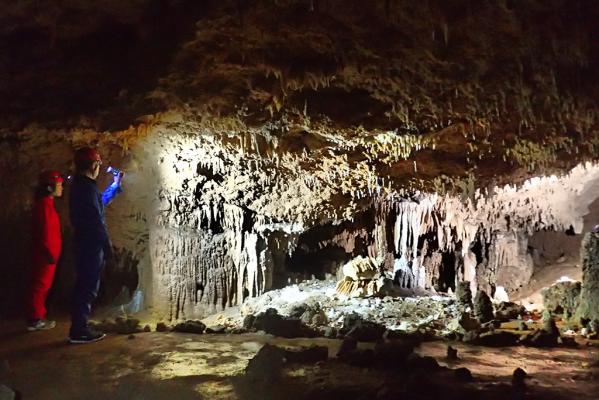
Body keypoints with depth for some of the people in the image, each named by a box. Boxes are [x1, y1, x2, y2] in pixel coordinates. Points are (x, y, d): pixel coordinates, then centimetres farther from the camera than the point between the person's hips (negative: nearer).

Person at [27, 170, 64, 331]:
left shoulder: (46, 204, 14)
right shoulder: (44, 205, -16)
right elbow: (44, 234, -21)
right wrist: (51, 254, -19)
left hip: (46, 255, 10)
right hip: (45, 256, -10)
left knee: (42, 286, 13)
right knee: (40, 286, -3)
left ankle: (38, 317, 20)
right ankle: (35, 320, 3)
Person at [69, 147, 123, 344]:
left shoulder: (79, 185, 14)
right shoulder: (87, 187, -18)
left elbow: (100, 201, 31)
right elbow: (96, 220, -21)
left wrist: (115, 185, 37)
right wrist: (107, 244, -15)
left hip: (84, 243, 10)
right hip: (91, 245, -10)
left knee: (83, 286, 15)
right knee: (88, 288, -4)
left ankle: (79, 327, 21)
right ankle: (79, 331, 1)